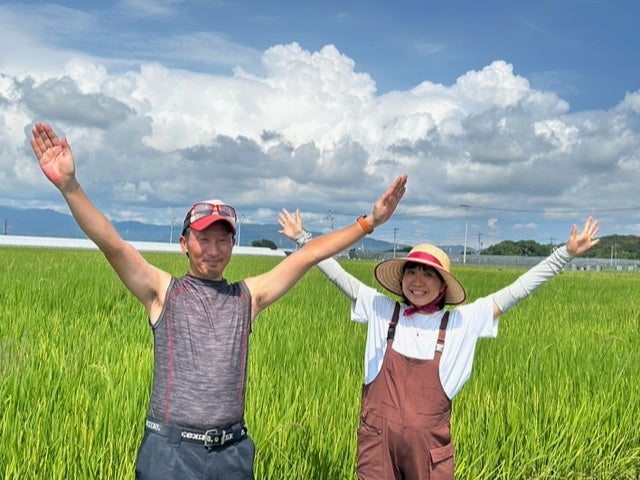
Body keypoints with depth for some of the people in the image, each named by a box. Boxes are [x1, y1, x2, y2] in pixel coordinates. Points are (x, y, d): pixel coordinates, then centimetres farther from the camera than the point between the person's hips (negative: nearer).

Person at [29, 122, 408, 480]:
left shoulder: (247, 297, 8)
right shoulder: (163, 291, 1)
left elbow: (309, 255, 7)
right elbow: (112, 243, -11)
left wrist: (369, 222, 4)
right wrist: (69, 185, -24)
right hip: (171, 450, -2)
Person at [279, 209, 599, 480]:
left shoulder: (462, 321, 0)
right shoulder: (381, 311, 2)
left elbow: (516, 291, 0)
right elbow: (338, 276, 8)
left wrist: (566, 253, -2)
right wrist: (302, 238, 9)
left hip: (429, 441, 0)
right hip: (378, 436, 1)